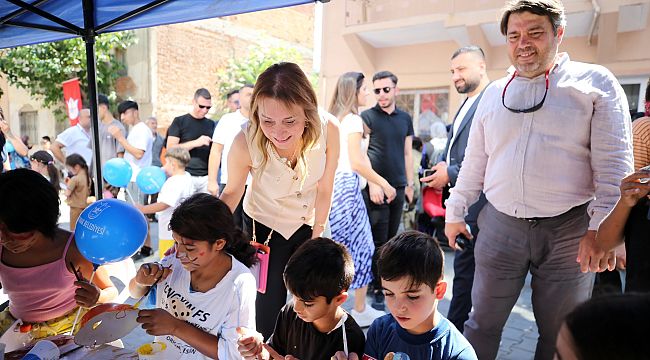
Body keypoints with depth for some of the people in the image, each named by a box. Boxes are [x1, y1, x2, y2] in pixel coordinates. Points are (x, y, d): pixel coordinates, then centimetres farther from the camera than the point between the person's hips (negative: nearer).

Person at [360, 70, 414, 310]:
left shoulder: (405, 119, 13)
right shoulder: (367, 116, -2)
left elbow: (408, 153, 16)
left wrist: (410, 184, 12)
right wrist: (372, 183, -14)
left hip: (398, 186, 5)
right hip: (376, 187, -5)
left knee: (391, 238, 12)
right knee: (378, 241, -2)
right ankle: (377, 290, 8)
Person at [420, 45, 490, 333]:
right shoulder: (467, 104, 17)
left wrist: (451, 174, -16)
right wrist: (443, 166, 4)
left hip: (474, 200, -10)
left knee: (464, 267, 0)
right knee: (465, 265, 18)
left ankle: (453, 329, 14)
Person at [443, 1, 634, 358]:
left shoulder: (595, 82, -1)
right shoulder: (494, 93, 9)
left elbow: (614, 164, -6)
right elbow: (474, 162, 13)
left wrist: (602, 227, -14)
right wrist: (455, 212, 13)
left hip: (569, 230, -2)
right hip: (500, 225, 3)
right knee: (482, 323, 11)